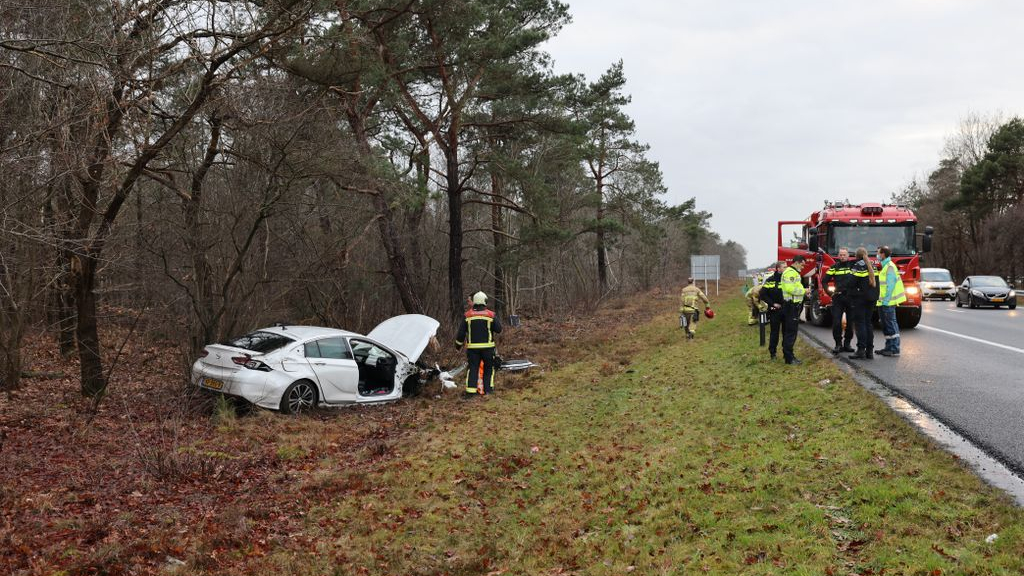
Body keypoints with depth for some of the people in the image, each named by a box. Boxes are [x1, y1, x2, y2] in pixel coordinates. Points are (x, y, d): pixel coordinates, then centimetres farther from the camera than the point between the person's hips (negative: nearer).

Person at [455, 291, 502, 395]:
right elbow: (498, 329, -1)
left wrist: (458, 344, 15)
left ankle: (470, 390, -4)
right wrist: (496, 319, 16)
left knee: (472, 368, 4)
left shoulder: (468, 315, 0)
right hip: (487, 346, -1)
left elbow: (461, 332, 2)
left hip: (472, 347, 1)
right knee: (488, 367, 14)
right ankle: (488, 388, 15)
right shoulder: (491, 315, -4)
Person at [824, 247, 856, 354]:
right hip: (838, 298, 0)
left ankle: (847, 343, 17)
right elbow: (825, 280, 9)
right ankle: (838, 344, 1)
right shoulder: (834, 267, 6)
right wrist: (829, 291, 1)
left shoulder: (853, 266, 3)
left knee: (850, 322, 6)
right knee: (836, 322, -7)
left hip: (851, 298, 0)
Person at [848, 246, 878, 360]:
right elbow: (876, 283, 15)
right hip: (871, 298, 7)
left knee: (860, 323, -6)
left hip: (859, 298, -7)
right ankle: (870, 350, 11)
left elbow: (851, 282, -17)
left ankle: (861, 350, -10)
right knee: (868, 323, 12)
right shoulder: (873, 266, 12)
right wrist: (875, 296, 20)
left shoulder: (857, 266, -10)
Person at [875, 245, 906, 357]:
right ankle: (889, 347, 22)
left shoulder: (890, 267, -14)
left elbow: (891, 285, -20)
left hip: (888, 302, -10)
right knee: (886, 326, 15)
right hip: (883, 302, 10)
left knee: (891, 325, -8)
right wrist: (881, 300, 18)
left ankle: (895, 350, -6)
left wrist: (886, 300, -21)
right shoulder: (885, 266, 17)